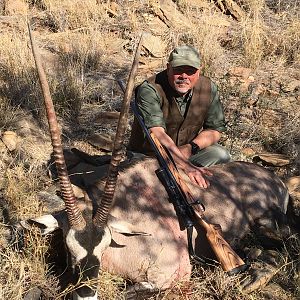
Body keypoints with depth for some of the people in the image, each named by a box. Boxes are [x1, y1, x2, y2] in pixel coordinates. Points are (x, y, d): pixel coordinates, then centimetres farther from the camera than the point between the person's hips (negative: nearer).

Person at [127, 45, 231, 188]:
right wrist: (187, 166, -46)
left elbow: (215, 129, -1)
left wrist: (190, 147, -20)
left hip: (187, 154, 5)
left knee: (220, 154, -19)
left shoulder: (208, 88, -8)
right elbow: (157, 134, -36)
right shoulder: (149, 90, -24)